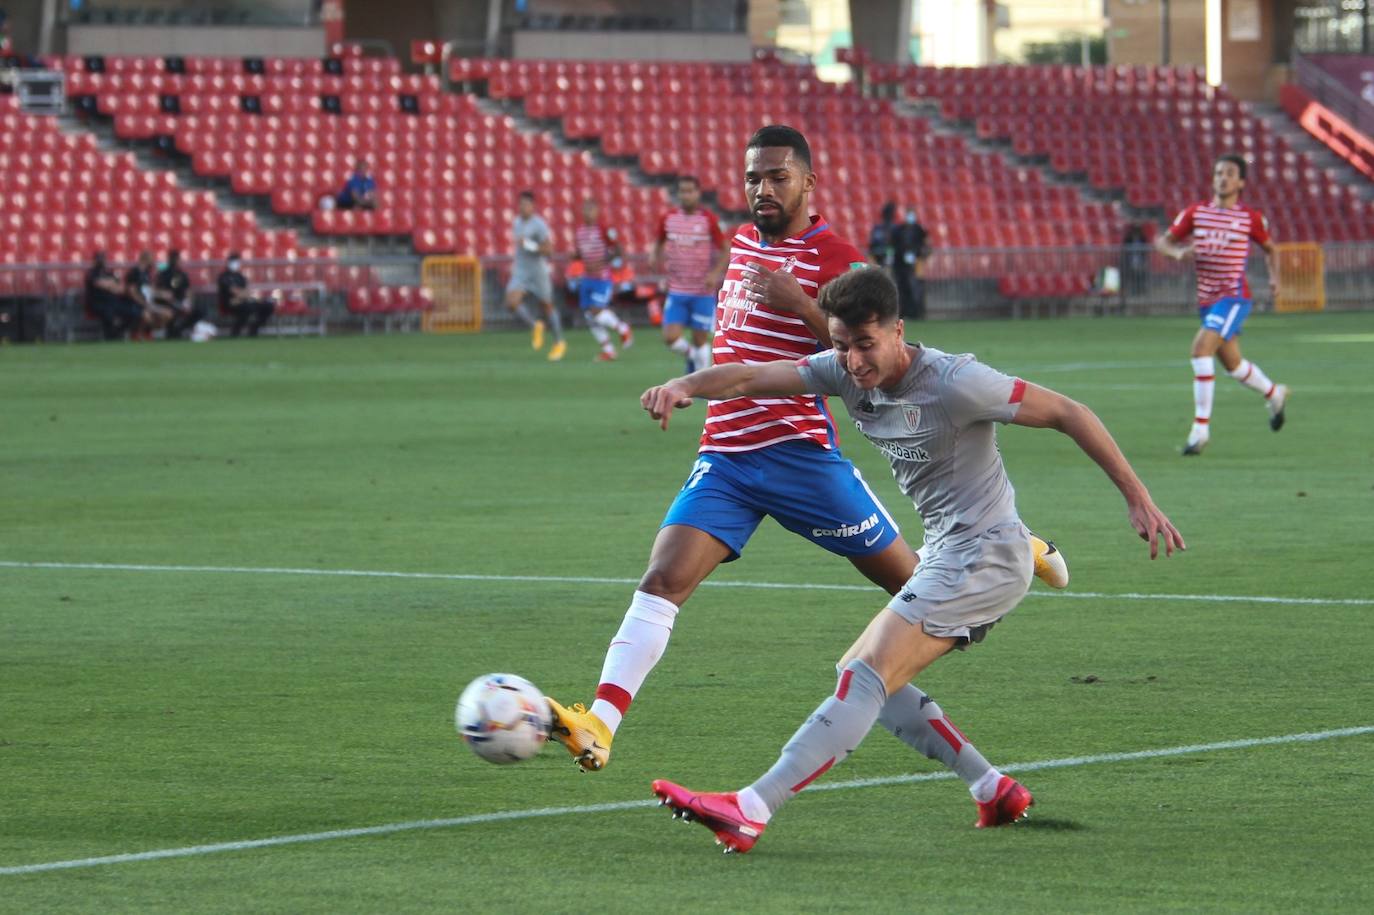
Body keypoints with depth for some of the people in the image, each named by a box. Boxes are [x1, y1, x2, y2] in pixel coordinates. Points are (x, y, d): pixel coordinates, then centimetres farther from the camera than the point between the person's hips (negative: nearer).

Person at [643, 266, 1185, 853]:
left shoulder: (954, 382, -20)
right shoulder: (846, 371, 0)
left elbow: (1067, 414, -14)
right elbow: (751, 378, -5)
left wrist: (1137, 499, -13)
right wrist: (684, 386, -27)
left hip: (984, 555, -9)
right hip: (946, 556, 9)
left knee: (867, 677, -17)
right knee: (858, 676, 8)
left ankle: (751, 810, -24)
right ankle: (995, 791, 9)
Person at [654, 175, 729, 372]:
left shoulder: (709, 220, -7)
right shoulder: (667, 219, 2)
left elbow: (726, 251, -3)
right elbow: (659, 243, 20)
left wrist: (715, 273, -19)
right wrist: (658, 259, -1)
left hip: (703, 292, -2)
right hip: (676, 291, 2)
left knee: (700, 339, 3)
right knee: (670, 337, -9)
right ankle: (691, 354, 24)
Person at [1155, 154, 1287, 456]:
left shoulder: (1251, 218, -1)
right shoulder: (1195, 213, 5)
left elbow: (1270, 248, 16)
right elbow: (1162, 241, 7)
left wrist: (1274, 276, 1)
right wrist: (1177, 252, -15)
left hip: (1234, 297, -5)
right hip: (1206, 299, 5)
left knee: (1201, 346, -25)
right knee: (1232, 363, 18)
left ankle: (1200, 428, -24)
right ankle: (1274, 394, 49)